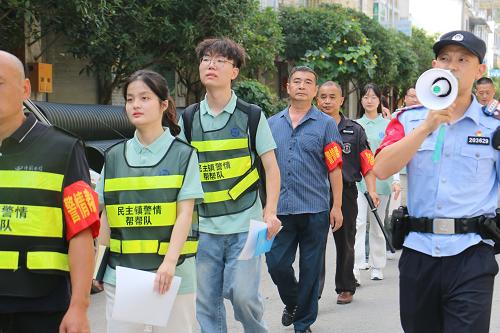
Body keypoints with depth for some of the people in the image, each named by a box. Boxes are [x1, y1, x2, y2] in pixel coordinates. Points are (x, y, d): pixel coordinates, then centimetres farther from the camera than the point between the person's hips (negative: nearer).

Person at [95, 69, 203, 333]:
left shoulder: (183, 155, 0)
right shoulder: (114, 157, 8)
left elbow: (184, 214, -6)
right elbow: (106, 215, 11)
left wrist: (169, 262, -18)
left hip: (170, 271, -2)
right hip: (120, 271, 3)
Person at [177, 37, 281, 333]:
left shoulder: (252, 116, 0)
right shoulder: (189, 119, 8)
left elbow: (272, 168, 1)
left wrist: (270, 211, -11)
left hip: (245, 222, -3)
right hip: (203, 225, 3)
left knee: (242, 292, -9)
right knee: (206, 300, 4)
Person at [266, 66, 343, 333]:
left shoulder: (326, 124, 1)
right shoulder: (272, 124, 10)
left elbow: (335, 168, -2)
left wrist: (337, 206, -5)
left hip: (315, 209, -2)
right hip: (279, 208, 2)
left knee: (310, 269, 5)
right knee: (276, 263, 2)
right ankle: (292, 303, 31)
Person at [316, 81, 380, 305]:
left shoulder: (355, 131, 7)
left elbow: (368, 165, 4)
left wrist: (372, 191, -7)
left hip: (346, 193, 1)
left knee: (345, 243, 12)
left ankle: (345, 288, 26)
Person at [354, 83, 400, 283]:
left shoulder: (388, 125, 4)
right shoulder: (355, 126, 6)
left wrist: (396, 180, -7)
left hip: (381, 180, 0)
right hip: (359, 180, 0)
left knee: (378, 225, 10)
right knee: (358, 223, -13)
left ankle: (377, 267, 21)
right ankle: (355, 269, -20)